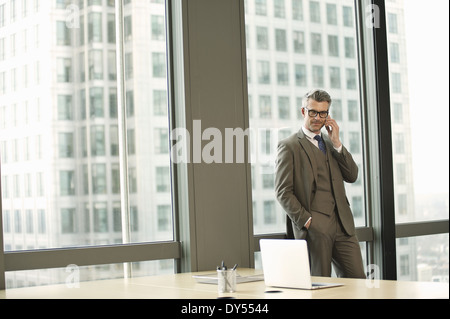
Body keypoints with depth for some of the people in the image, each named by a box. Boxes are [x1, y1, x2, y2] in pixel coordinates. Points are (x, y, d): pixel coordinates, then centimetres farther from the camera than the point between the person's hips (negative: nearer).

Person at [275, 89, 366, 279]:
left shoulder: (330, 142, 20)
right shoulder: (289, 146, 0)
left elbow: (352, 176, 10)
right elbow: (282, 191, -6)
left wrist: (336, 143, 1)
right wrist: (306, 220, -14)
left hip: (342, 226, 5)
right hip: (313, 228, -5)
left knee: (356, 280, 0)